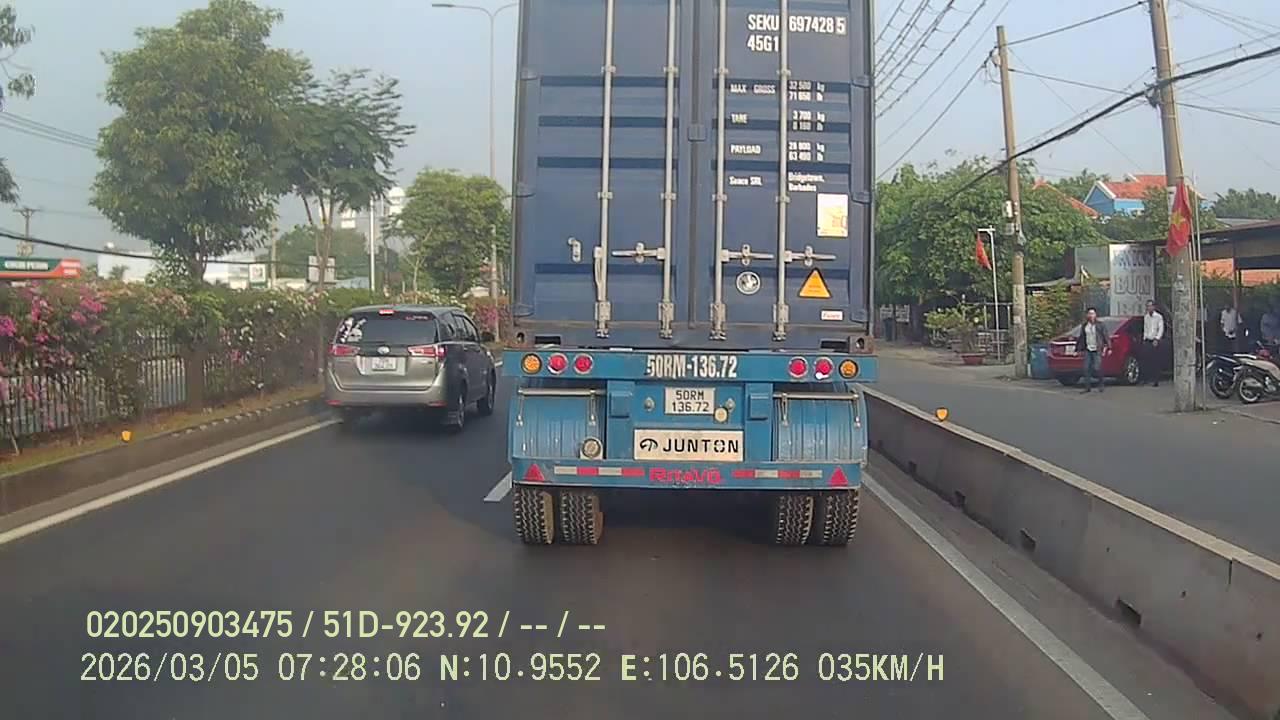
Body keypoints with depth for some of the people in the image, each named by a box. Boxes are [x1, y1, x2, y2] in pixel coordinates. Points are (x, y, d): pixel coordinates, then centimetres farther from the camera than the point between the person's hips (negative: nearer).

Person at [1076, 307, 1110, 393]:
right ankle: (1088, 387, 5)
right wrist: (1079, 349, 16)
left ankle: (1101, 384, 11)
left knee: (1097, 368, -10)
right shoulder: (1084, 326, 11)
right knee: (1087, 369, 0)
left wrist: (1108, 348, -8)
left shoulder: (1100, 325, -2)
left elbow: (1106, 337, -3)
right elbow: (1081, 338, 17)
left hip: (1097, 350, -4)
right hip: (1088, 350, 4)